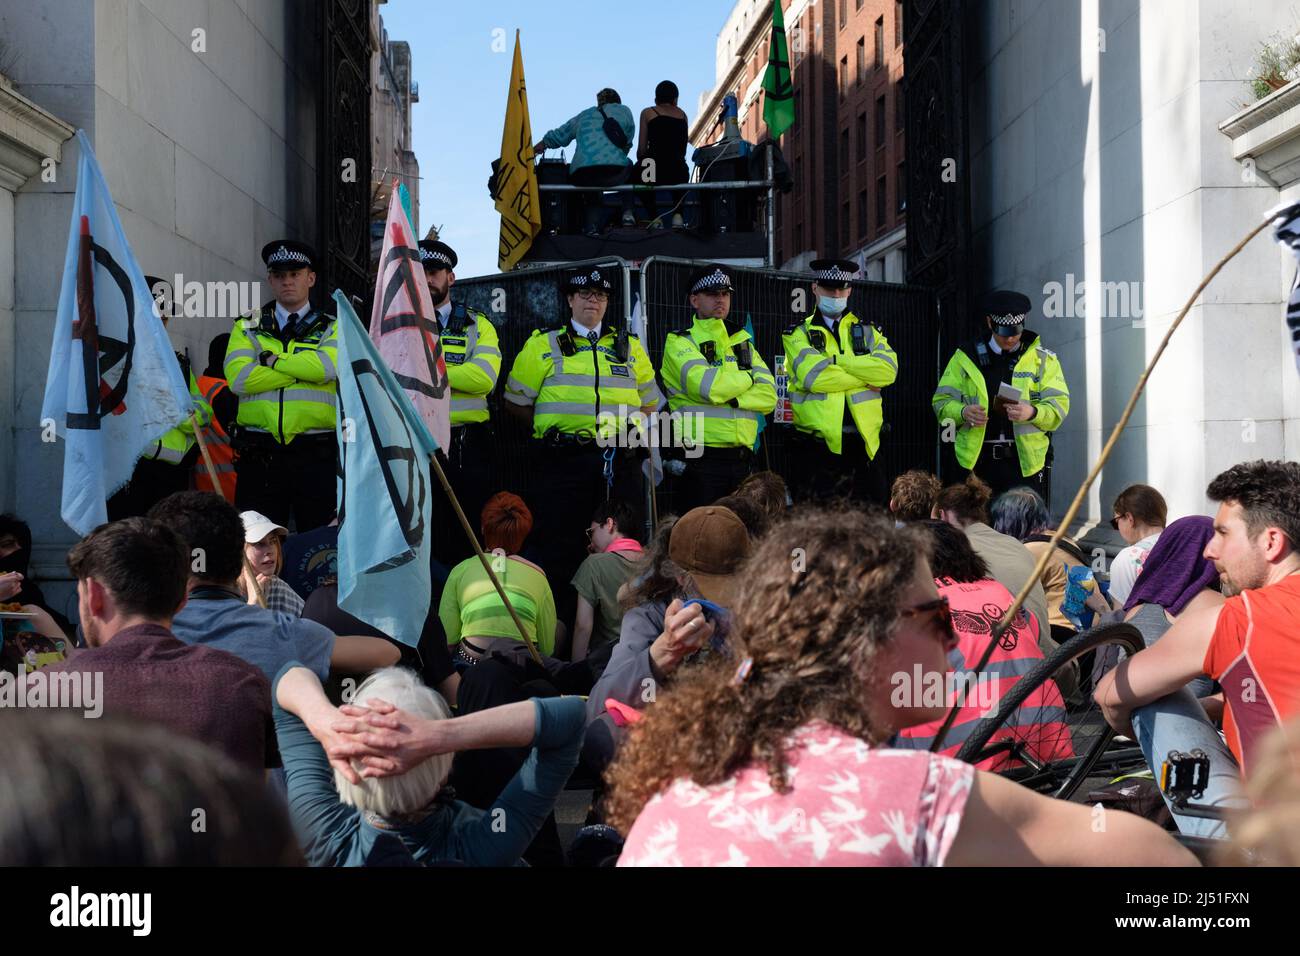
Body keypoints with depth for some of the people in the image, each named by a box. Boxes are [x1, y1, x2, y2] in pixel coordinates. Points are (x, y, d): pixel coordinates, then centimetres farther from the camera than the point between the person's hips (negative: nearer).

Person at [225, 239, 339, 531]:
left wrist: (272, 360, -5)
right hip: (259, 455, 1)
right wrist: (305, 369, -7)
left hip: (317, 454, -1)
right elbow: (238, 378, -6)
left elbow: (328, 365, -13)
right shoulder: (247, 327, 13)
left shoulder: (332, 328, 10)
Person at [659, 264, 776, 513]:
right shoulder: (680, 342, 1)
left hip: (740, 460, 6)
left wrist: (732, 398, -11)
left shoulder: (742, 342, 19)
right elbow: (707, 386, -17)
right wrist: (749, 378, -1)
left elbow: (769, 395, 6)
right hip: (700, 460, -6)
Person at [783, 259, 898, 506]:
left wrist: (834, 360, -8)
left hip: (864, 445, 3)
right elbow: (812, 375, -12)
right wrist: (865, 376, -4)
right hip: (817, 447, -3)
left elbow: (888, 370, -5)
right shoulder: (799, 334, 8)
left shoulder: (868, 332, 16)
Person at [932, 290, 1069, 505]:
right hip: (977, 461, 1)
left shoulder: (1042, 358, 10)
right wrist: (963, 412, -13)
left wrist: (1032, 413, -18)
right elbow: (942, 401, 8)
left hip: (1025, 461, -1)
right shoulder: (965, 357, 11)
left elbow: (1059, 406, 3)